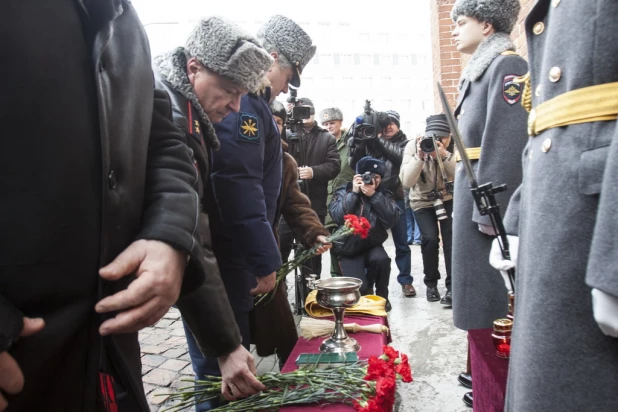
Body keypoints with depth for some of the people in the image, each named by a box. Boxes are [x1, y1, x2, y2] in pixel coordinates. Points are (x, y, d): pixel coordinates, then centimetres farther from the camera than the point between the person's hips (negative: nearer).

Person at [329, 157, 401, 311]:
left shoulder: (384, 194, 2)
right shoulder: (343, 192, -1)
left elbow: (392, 220, -16)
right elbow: (337, 217, -19)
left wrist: (374, 195, -21)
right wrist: (354, 193, -19)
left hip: (372, 246, 2)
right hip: (349, 249, -1)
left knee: (382, 259, -32)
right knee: (359, 288, -20)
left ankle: (382, 296, -2)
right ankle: (366, 289, 20)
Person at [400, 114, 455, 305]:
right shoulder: (413, 147, -16)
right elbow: (406, 181, -25)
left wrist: (444, 155, -37)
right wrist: (419, 156, -37)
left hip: (448, 198, 1)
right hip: (423, 201, -1)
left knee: (451, 236, -17)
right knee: (430, 238, -17)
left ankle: (452, 286, -3)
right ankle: (431, 283, 8)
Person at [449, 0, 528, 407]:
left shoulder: (507, 65, -10)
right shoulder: (482, 70, 18)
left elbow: (507, 144, -20)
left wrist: (490, 211, -22)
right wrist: (472, 201, 16)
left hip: (491, 198, -10)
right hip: (475, 190, 10)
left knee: (493, 293, 0)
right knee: (482, 289, 17)